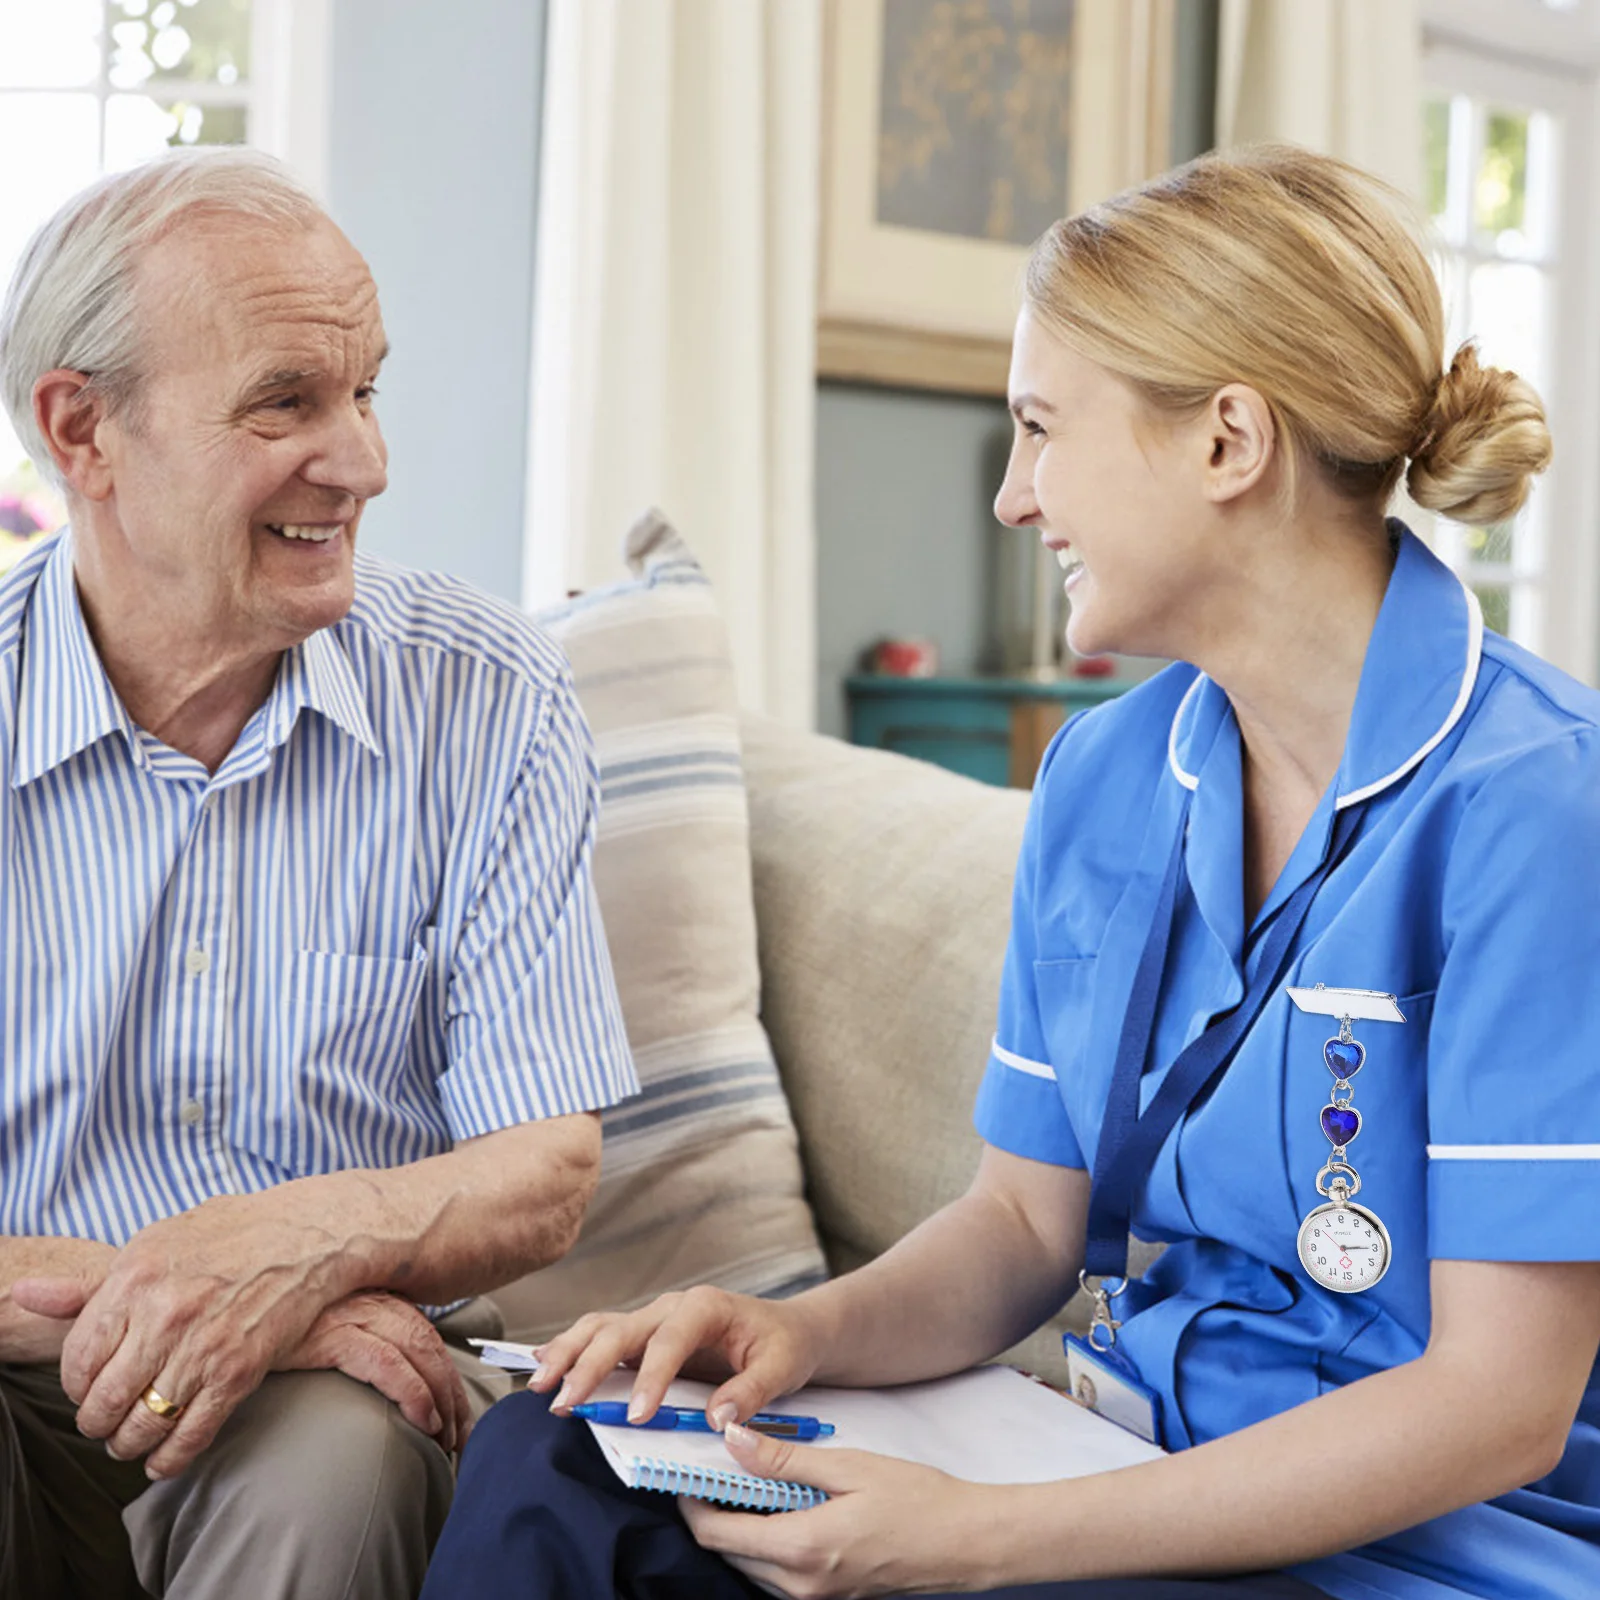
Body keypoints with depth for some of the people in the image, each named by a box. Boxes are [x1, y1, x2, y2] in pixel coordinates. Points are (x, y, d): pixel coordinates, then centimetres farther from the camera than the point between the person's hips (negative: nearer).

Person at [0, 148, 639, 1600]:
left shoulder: (489, 702, -4)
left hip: (351, 1384, 0)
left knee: (330, 1466, -34)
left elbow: (543, 1176, -6)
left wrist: (300, 1241, -26)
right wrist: (130, 1299, -27)